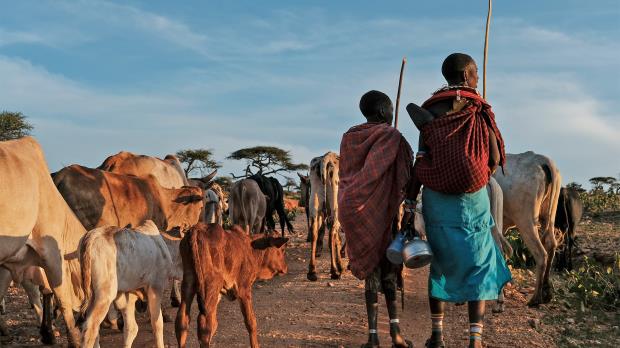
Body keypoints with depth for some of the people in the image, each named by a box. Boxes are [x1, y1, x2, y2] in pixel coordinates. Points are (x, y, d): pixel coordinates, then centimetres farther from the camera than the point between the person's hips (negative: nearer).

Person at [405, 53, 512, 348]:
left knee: (440, 261, 14)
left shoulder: (429, 112, -1)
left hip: (436, 196, 2)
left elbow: (420, 160, -4)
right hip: (473, 198, -2)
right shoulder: (479, 111, -6)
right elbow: (495, 159, -6)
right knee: (478, 264, 5)